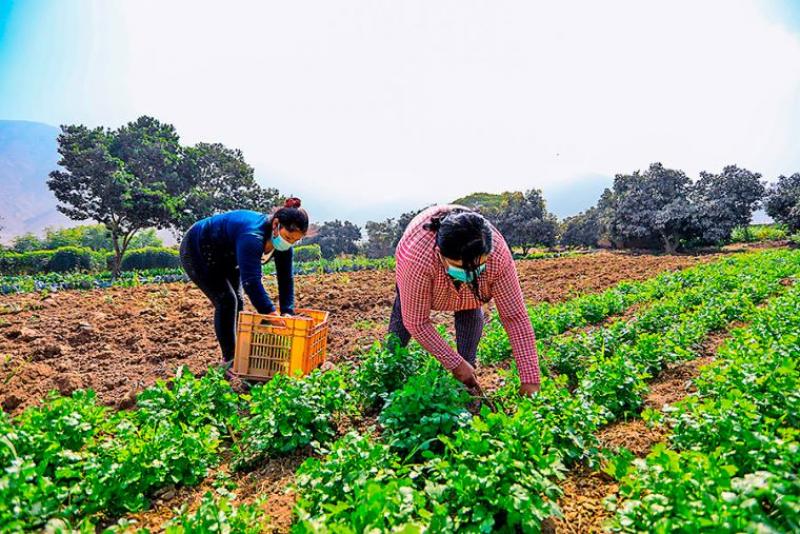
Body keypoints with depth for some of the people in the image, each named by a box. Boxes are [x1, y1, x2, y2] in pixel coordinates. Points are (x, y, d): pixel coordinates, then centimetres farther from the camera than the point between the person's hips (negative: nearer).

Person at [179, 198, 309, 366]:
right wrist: (271, 314, -46)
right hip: (196, 252, -8)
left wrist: (287, 312, -20)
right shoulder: (252, 236, -42)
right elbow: (251, 280, -46)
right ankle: (229, 359, -6)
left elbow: (286, 278, -12)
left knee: (237, 302, 4)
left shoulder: (283, 244, -16)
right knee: (226, 301, -15)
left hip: (224, 257, 8)